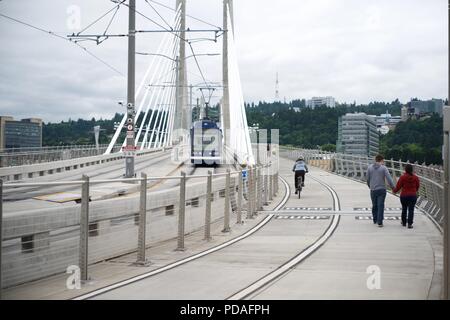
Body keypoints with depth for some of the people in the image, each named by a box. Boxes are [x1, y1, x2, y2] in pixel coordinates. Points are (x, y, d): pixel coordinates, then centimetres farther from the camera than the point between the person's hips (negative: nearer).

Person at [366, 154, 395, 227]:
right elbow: (389, 178, -10)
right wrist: (393, 187, -1)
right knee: (380, 205, -2)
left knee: (374, 205, 16)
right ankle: (379, 222, -8)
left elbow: (368, 179, 7)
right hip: (381, 189, -3)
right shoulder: (383, 168, -5)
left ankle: (375, 220, 28)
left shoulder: (369, 167, 2)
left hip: (373, 190, 3)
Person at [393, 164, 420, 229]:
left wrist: (394, 191, 15)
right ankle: (410, 224, -6)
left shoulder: (402, 177, -11)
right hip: (413, 196, 1)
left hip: (404, 196, 0)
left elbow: (398, 186, -5)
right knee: (411, 210, 1)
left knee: (404, 209, 16)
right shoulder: (415, 177, -3)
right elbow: (417, 186, 9)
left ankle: (404, 222, 27)